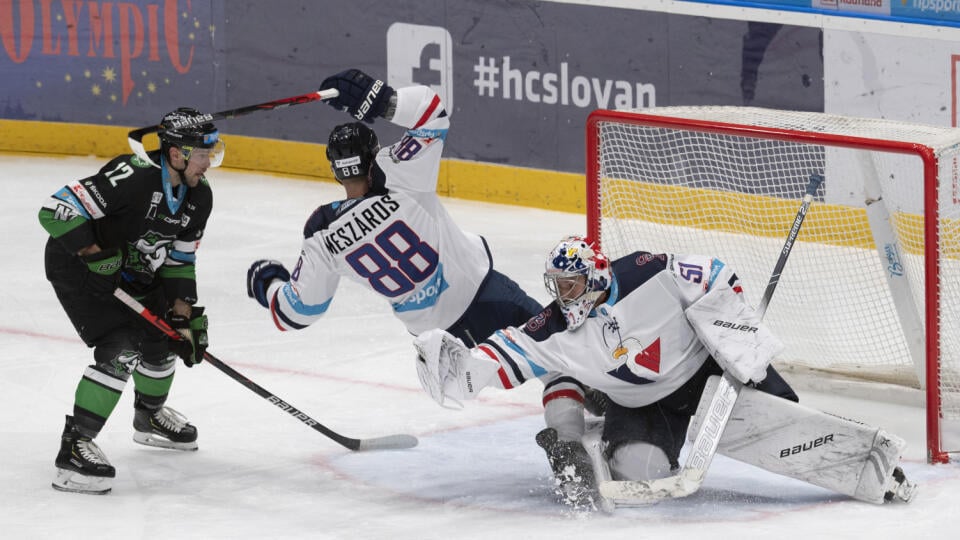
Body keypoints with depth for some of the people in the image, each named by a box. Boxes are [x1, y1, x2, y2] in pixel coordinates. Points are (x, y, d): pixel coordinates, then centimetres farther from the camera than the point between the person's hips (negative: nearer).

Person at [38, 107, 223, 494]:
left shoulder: (199, 196, -6)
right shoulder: (131, 177, -33)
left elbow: (179, 259, 5)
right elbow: (56, 212, -34)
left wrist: (184, 313, -3)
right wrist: (99, 255, -32)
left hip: (130, 271, 9)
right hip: (77, 268, -9)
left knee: (161, 339, 17)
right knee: (120, 350, -22)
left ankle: (150, 417, 47)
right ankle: (74, 447, -19)